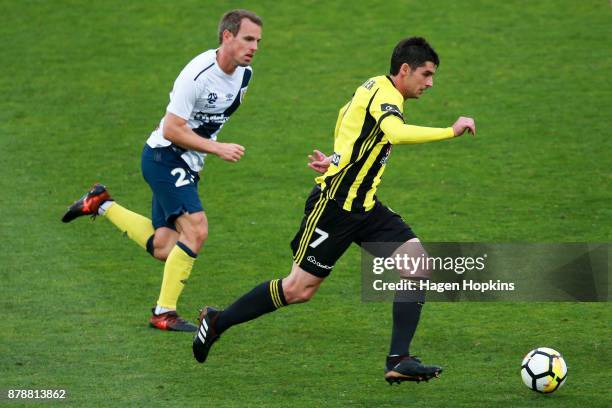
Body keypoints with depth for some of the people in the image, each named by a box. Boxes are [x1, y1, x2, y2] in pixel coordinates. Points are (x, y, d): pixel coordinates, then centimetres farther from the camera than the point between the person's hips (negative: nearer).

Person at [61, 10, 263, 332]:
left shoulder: (244, 74, 1)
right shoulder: (198, 74, -25)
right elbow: (171, 130, -23)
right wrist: (217, 148, -25)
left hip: (188, 165, 8)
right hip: (164, 157, -8)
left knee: (163, 250, 8)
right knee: (196, 230, -22)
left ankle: (102, 205, 27)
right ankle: (164, 312, -12)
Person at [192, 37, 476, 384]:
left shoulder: (376, 89, 14)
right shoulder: (384, 93, -17)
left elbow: (345, 115, 31)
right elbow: (396, 134, -37)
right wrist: (450, 132, -32)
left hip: (364, 206, 10)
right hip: (335, 204, -10)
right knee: (299, 289, -1)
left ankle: (399, 360, -12)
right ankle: (217, 322, 19)